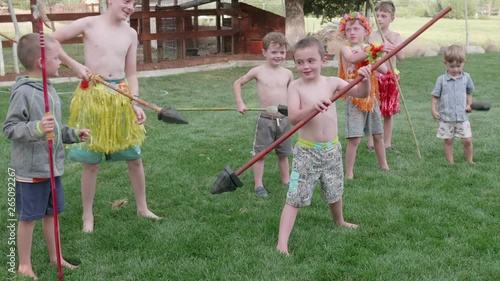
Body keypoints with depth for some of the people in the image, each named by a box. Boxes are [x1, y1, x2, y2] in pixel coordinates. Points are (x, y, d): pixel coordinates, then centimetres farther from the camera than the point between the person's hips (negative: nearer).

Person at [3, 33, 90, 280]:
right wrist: (37, 128, -33)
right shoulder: (23, 92, -19)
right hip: (31, 170, -8)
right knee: (28, 217, 6)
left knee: (51, 212, 18)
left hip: (53, 166, 8)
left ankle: (55, 256, 33)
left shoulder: (48, 89, 8)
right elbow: (9, 128, -20)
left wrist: (73, 134, 10)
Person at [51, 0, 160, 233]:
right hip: (93, 96, -4)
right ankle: (88, 215, 21)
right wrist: (74, 65, -10)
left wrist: (135, 103, -5)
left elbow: (131, 74, 7)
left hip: (121, 97, 4)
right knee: (91, 162, 4)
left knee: (134, 157, 10)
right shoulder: (89, 24, -7)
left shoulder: (130, 34, 5)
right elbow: (51, 41, -2)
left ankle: (142, 208, 28)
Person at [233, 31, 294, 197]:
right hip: (265, 120, -3)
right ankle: (258, 184, 14)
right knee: (260, 153, 4)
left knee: (283, 153, 16)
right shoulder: (258, 71, -6)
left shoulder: (287, 73, 2)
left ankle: (286, 180, 31)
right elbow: (237, 83, 6)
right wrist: (239, 102, -4)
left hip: (284, 120, 3)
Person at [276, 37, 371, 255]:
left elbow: (361, 94, -6)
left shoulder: (332, 82, -2)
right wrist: (312, 107, -39)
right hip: (306, 151, -3)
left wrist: (364, 79, -26)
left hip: (332, 149, 4)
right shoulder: (295, 86, -10)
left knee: (334, 191, 23)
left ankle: (339, 221, 51)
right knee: (295, 197, -6)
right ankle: (282, 242, -3)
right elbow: (293, 117, -22)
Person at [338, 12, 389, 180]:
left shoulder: (369, 49, 9)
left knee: (378, 135, 15)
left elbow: (385, 70, 5)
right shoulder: (346, 48, -6)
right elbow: (352, 58, -31)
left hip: (371, 97, 5)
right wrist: (371, 51, -36)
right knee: (355, 139, -9)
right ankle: (349, 173, 1)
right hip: (354, 98, -5)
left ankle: (384, 165, 31)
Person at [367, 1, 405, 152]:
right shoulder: (372, 36, -3)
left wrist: (393, 43, -18)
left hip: (392, 77, 2)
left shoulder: (396, 36, 4)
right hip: (376, 76, -2)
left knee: (389, 112, 8)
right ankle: (371, 144, 10)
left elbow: (401, 57, -7)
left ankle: (387, 143, 18)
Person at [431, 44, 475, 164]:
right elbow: (435, 96, 0)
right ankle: (450, 162, 18)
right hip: (446, 117, -1)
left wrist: (469, 104, 0)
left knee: (467, 140, 3)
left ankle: (469, 161, 22)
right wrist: (433, 109, -9)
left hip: (462, 116, 2)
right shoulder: (441, 80, -5)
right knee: (448, 141, 7)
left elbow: (469, 93, 14)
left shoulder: (466, 77, 1)